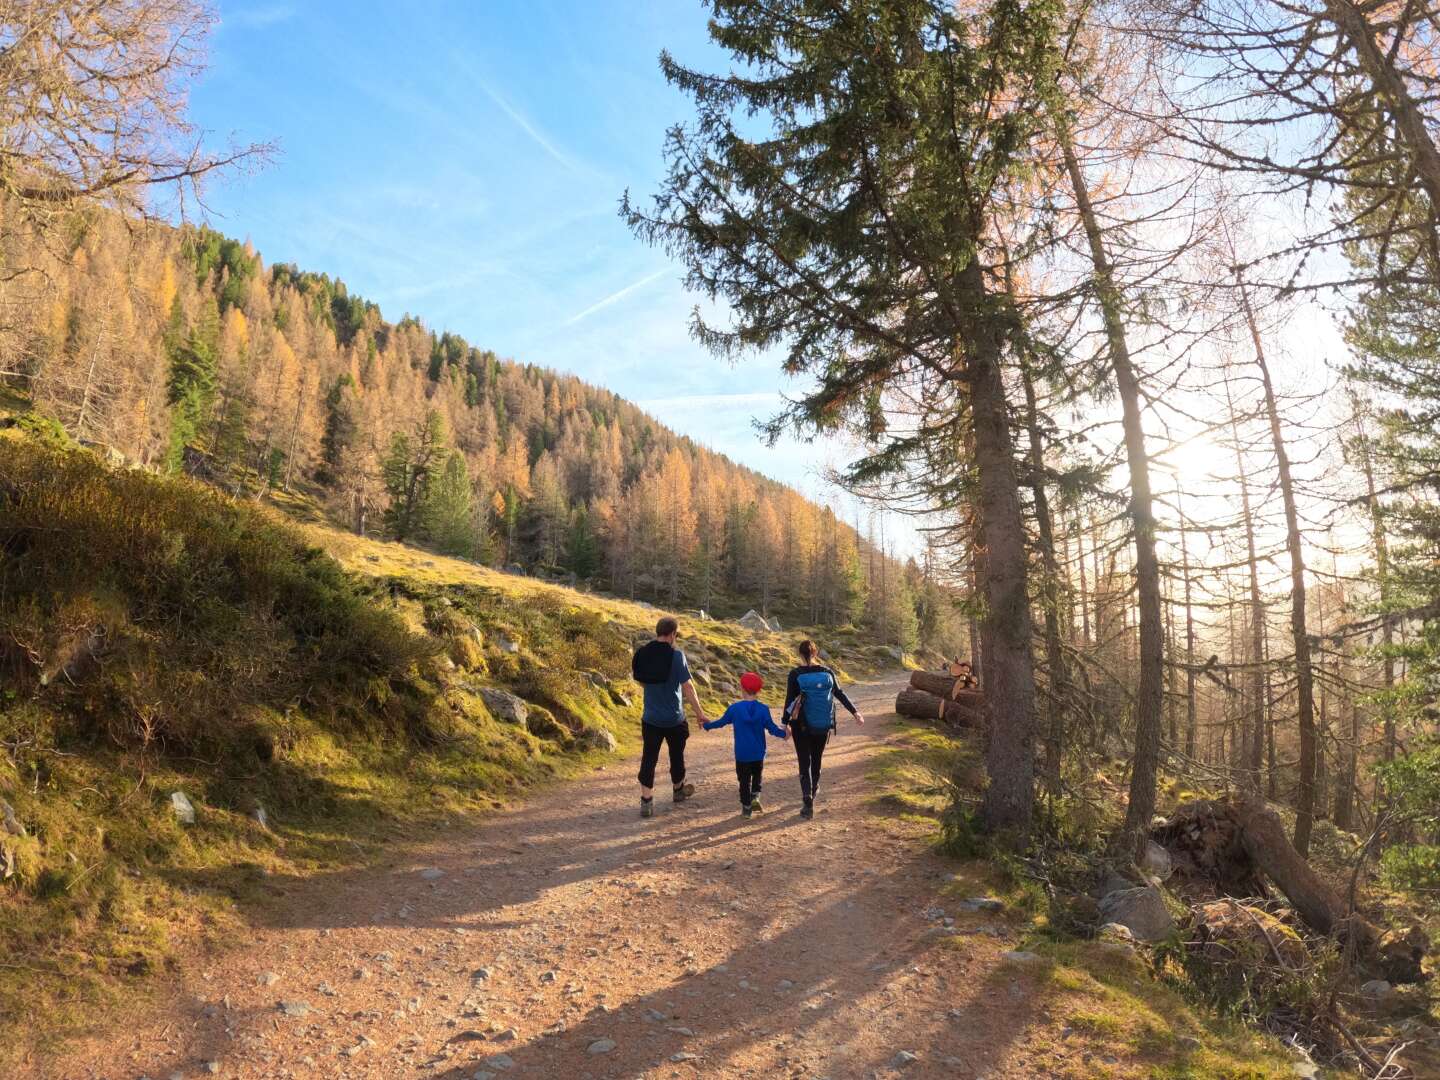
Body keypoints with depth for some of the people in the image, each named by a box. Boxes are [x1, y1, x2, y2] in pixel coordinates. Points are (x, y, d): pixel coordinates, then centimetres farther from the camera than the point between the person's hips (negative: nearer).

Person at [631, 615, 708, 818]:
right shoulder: (676, 655, -17)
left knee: (649, 758, 5)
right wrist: (699, 713, -10)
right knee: (676, 755, 18)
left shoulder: (642, 653, -3)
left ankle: (646, 801, -1)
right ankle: (679, 789, 38)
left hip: (650, 718, 3)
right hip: (674, 718, -3)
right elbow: (687, 687, -17)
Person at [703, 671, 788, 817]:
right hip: (758, 753, 1)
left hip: (742, 754, -1)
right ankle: (755, 798, 6)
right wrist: (783, 733, 15)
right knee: (757, 775, 22)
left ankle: (746, 807, 14)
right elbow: (772, 728, -5)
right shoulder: (763, 709, -9)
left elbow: (722, 722, 3)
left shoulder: (734, 709, -9)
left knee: (744, 779, 10)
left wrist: (708, 726, 21)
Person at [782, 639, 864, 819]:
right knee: (817, 759, 23)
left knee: (804, 763, 2)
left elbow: (789, 700, -11)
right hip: (823, 726, 3)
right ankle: (813, 789, 44)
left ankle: (808, 803, -8)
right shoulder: (827, 672, -4)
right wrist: (855, 712, 12)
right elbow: (840, 694, 3)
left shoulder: (795, 674, -12)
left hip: (802, 726, -3)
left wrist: (786, 723, -3)